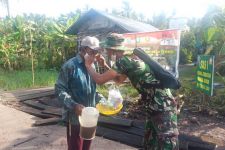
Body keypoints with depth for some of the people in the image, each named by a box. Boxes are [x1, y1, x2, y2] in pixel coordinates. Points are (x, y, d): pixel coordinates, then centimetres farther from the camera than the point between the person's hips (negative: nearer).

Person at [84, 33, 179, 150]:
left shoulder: (123, 61, -19)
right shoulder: (129, 59, 11)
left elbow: (100, 80, -15)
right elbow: (119, 80, 26)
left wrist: (88, 65, 2)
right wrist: (104, 65, 20)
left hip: (163, 108, -10)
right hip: (154, 107, 10)